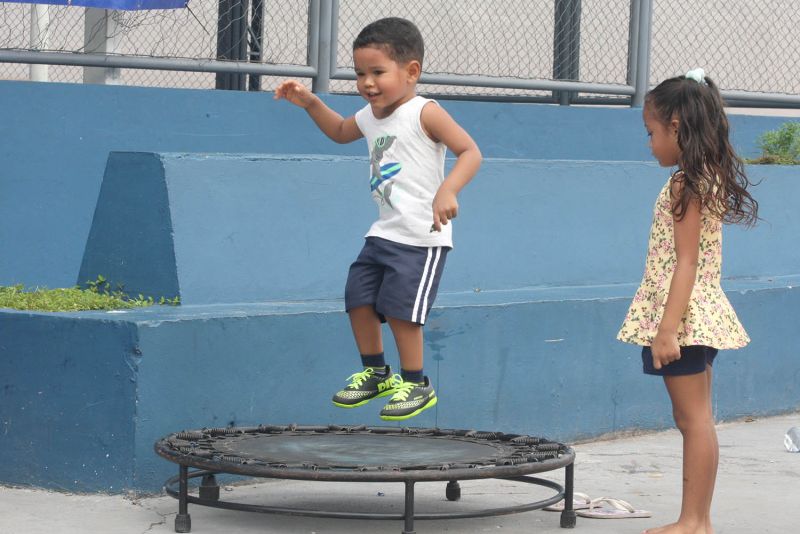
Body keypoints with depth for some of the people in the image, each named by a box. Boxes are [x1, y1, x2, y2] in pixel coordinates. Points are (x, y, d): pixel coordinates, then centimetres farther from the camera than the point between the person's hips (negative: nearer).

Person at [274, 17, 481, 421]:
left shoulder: (424, 114, -14)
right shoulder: (370, 117, 11)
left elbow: (470, 152, -21)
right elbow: (341, 132, 34)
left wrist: (447, 191, -37)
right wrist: (310, 103, 19)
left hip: (422, 239, -8)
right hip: (383, 233, 8)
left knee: (400, 309, -8)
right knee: (358, 298, 8)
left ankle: (415, 385, 7)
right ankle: (375, 372, 26)